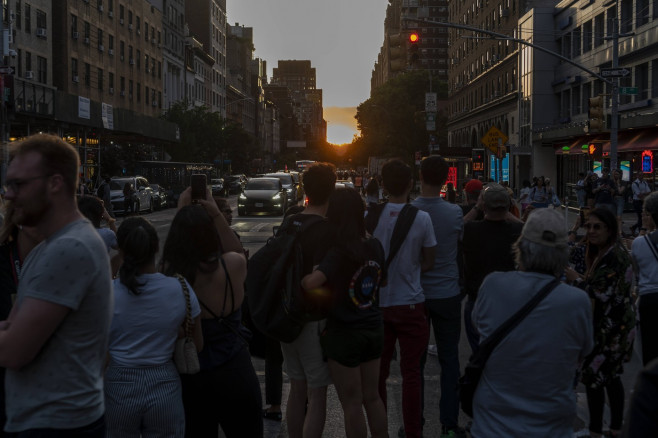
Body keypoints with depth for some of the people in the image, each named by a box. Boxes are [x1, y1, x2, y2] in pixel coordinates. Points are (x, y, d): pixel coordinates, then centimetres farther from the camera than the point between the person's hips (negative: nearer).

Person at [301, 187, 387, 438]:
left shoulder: (339, 253, -23)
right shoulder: (375, 247, -3)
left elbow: (311, 283, -37)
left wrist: (300, 279, -15)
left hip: (345, 333, -6)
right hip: (373, 328, 6)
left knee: (352, 404, 9)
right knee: (372, 397, 20)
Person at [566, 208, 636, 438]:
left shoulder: (614, 257, -22)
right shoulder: (602, 251, 7)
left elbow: (603, 294, -26)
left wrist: (577, 279, -16)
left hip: (611, 329, -10)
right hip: (614, 326, 10)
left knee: (593, 376, -3)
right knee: (610, 377, 18)